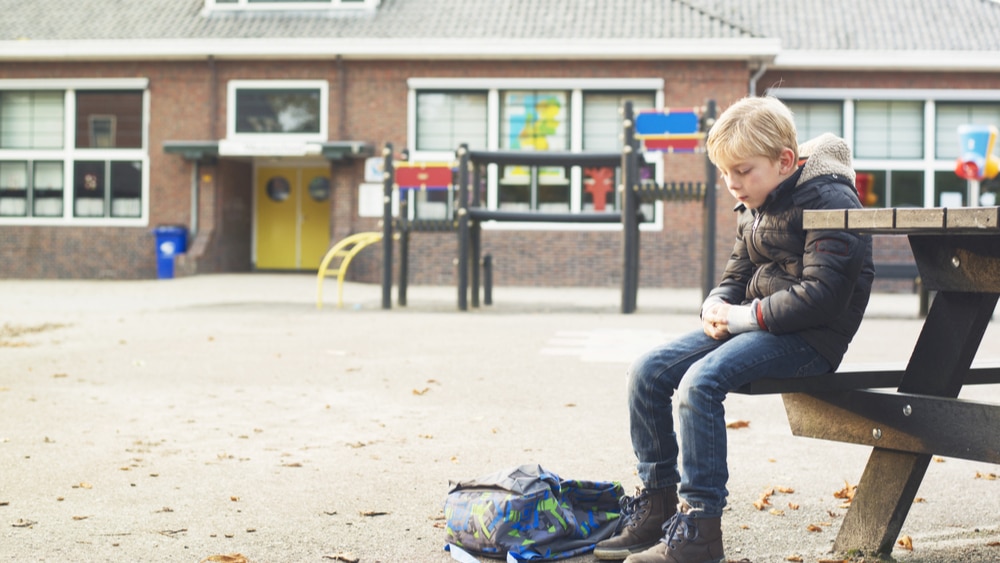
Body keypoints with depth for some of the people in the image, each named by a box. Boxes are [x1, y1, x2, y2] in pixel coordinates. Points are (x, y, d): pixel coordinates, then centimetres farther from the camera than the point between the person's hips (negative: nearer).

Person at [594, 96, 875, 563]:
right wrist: (717, 305, -2)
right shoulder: (753, 209, 14)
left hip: (810, 336, -9)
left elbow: (824, 293, -21)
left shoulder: (828, 200, -13)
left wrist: (749, 315, -18)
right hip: (756, 325, 9)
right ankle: (656, 504, 4)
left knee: (701, 380, -30)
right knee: (648, 371, -5)